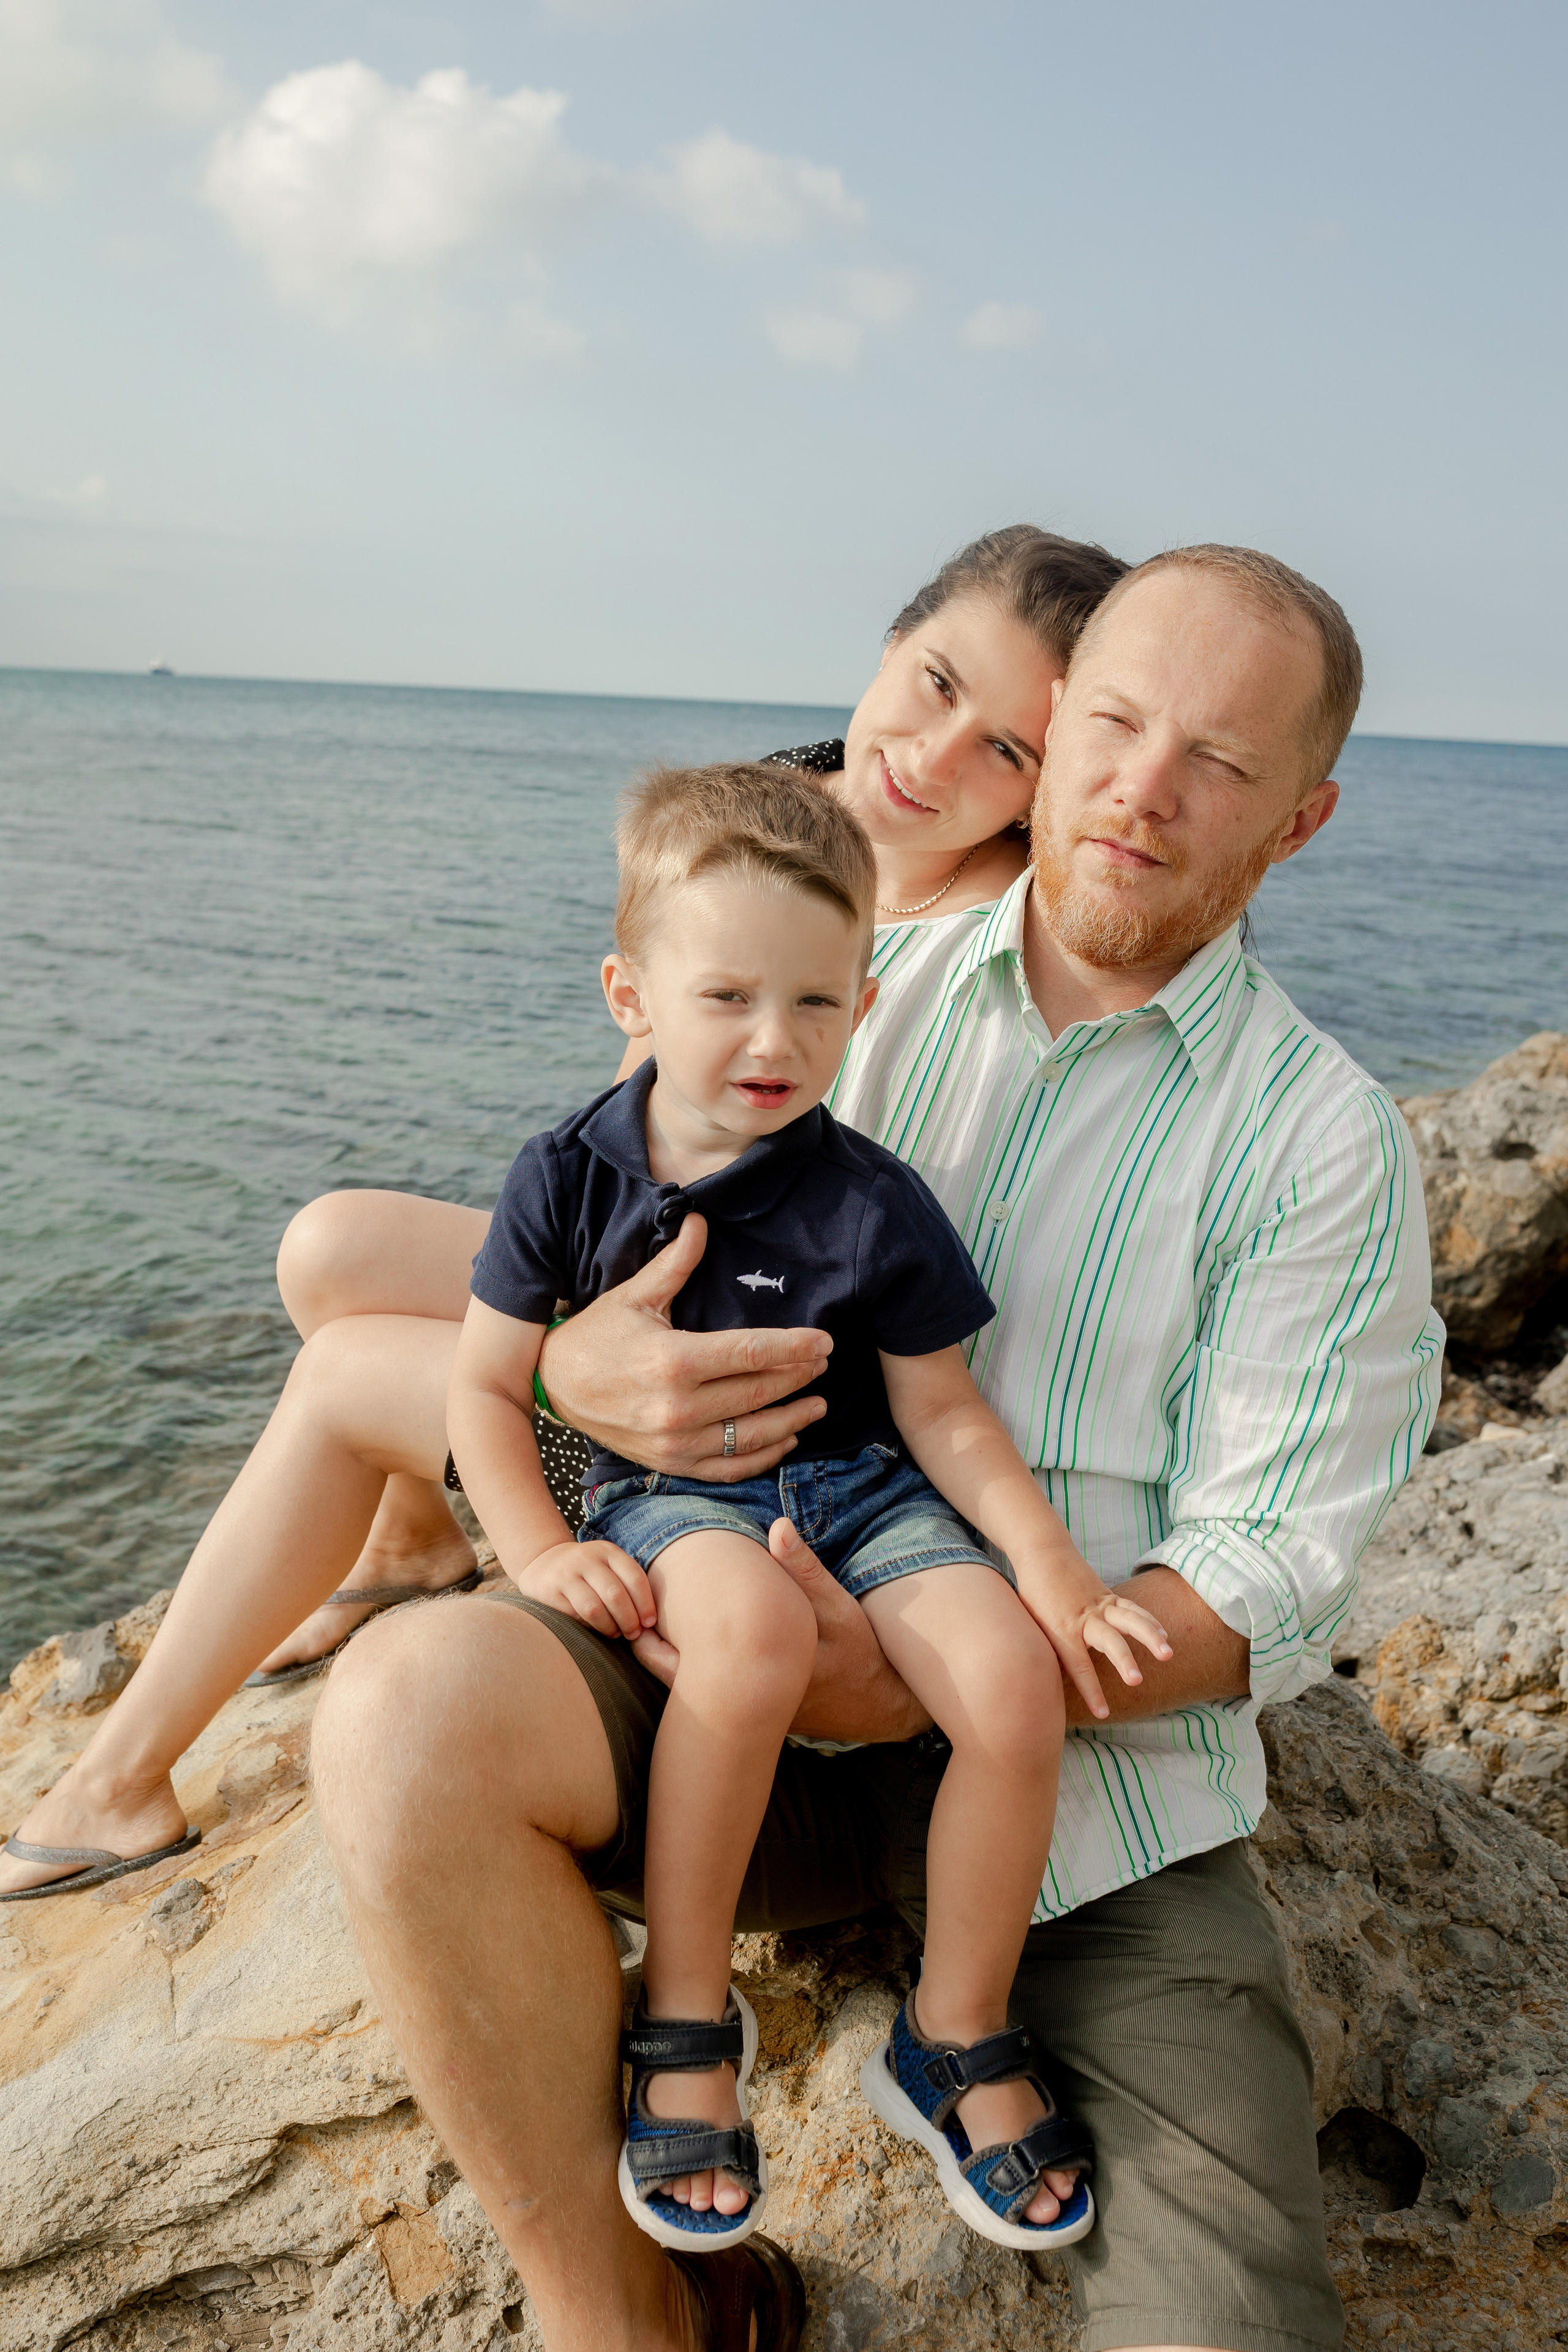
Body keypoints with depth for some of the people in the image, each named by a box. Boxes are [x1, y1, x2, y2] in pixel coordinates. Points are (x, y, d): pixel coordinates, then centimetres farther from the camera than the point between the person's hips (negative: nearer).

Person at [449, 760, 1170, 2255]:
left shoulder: (872, 1207, -7)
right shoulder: (570, 1176, -5)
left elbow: (941, 1412, 0)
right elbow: (486, 1385, 1)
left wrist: (1049, 1564, -12)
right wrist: (538, 1549, -13)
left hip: (851, 1481, 2)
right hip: (662, 1495, -1)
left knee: (1014, 1680, -24)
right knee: (752, 1630, -37)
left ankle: (954, 2044, 3)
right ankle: (686, 2013, -13)